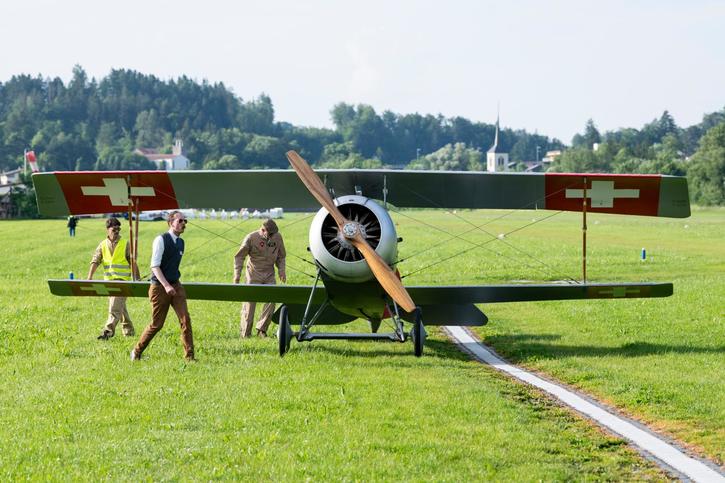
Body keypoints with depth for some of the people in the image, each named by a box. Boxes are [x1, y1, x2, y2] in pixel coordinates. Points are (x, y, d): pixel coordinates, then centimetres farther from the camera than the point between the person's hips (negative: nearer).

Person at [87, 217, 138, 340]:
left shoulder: (125, 244, -1)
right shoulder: (103, 245, 8)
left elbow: (133, 263, 2)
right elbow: (95, 261, 1)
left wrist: (136, 279, 1)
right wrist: (89, 277, -11)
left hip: (122, 280, -5)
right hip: (108, 280, 5)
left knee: (115, 307, -14)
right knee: (120, 307, 13)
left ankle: (109, 330, -19)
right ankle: (128, 330, 24)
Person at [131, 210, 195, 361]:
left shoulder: (180, 243, 11)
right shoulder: (161, 240, -11)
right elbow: (155, 266, -17)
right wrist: (166, 285, -26)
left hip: (176, 286, 6)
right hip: (160, 287, -6)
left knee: (185, 319, -8)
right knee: (157, 324, 2)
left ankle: (189, 356, -5)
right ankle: (136, 352, 22)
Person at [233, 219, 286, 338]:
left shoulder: (278, 237, 1)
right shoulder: (251, 238, -12)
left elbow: (281, 256, 15)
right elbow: (239, 257, -6)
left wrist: (281, 270, 0)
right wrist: (237, 276, -11)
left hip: (269, 275, 3)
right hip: (254, 275, -3)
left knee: (271, 301, -10)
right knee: (249, 303, -2)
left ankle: (262, 330, 1)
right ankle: (245, 333, 6)